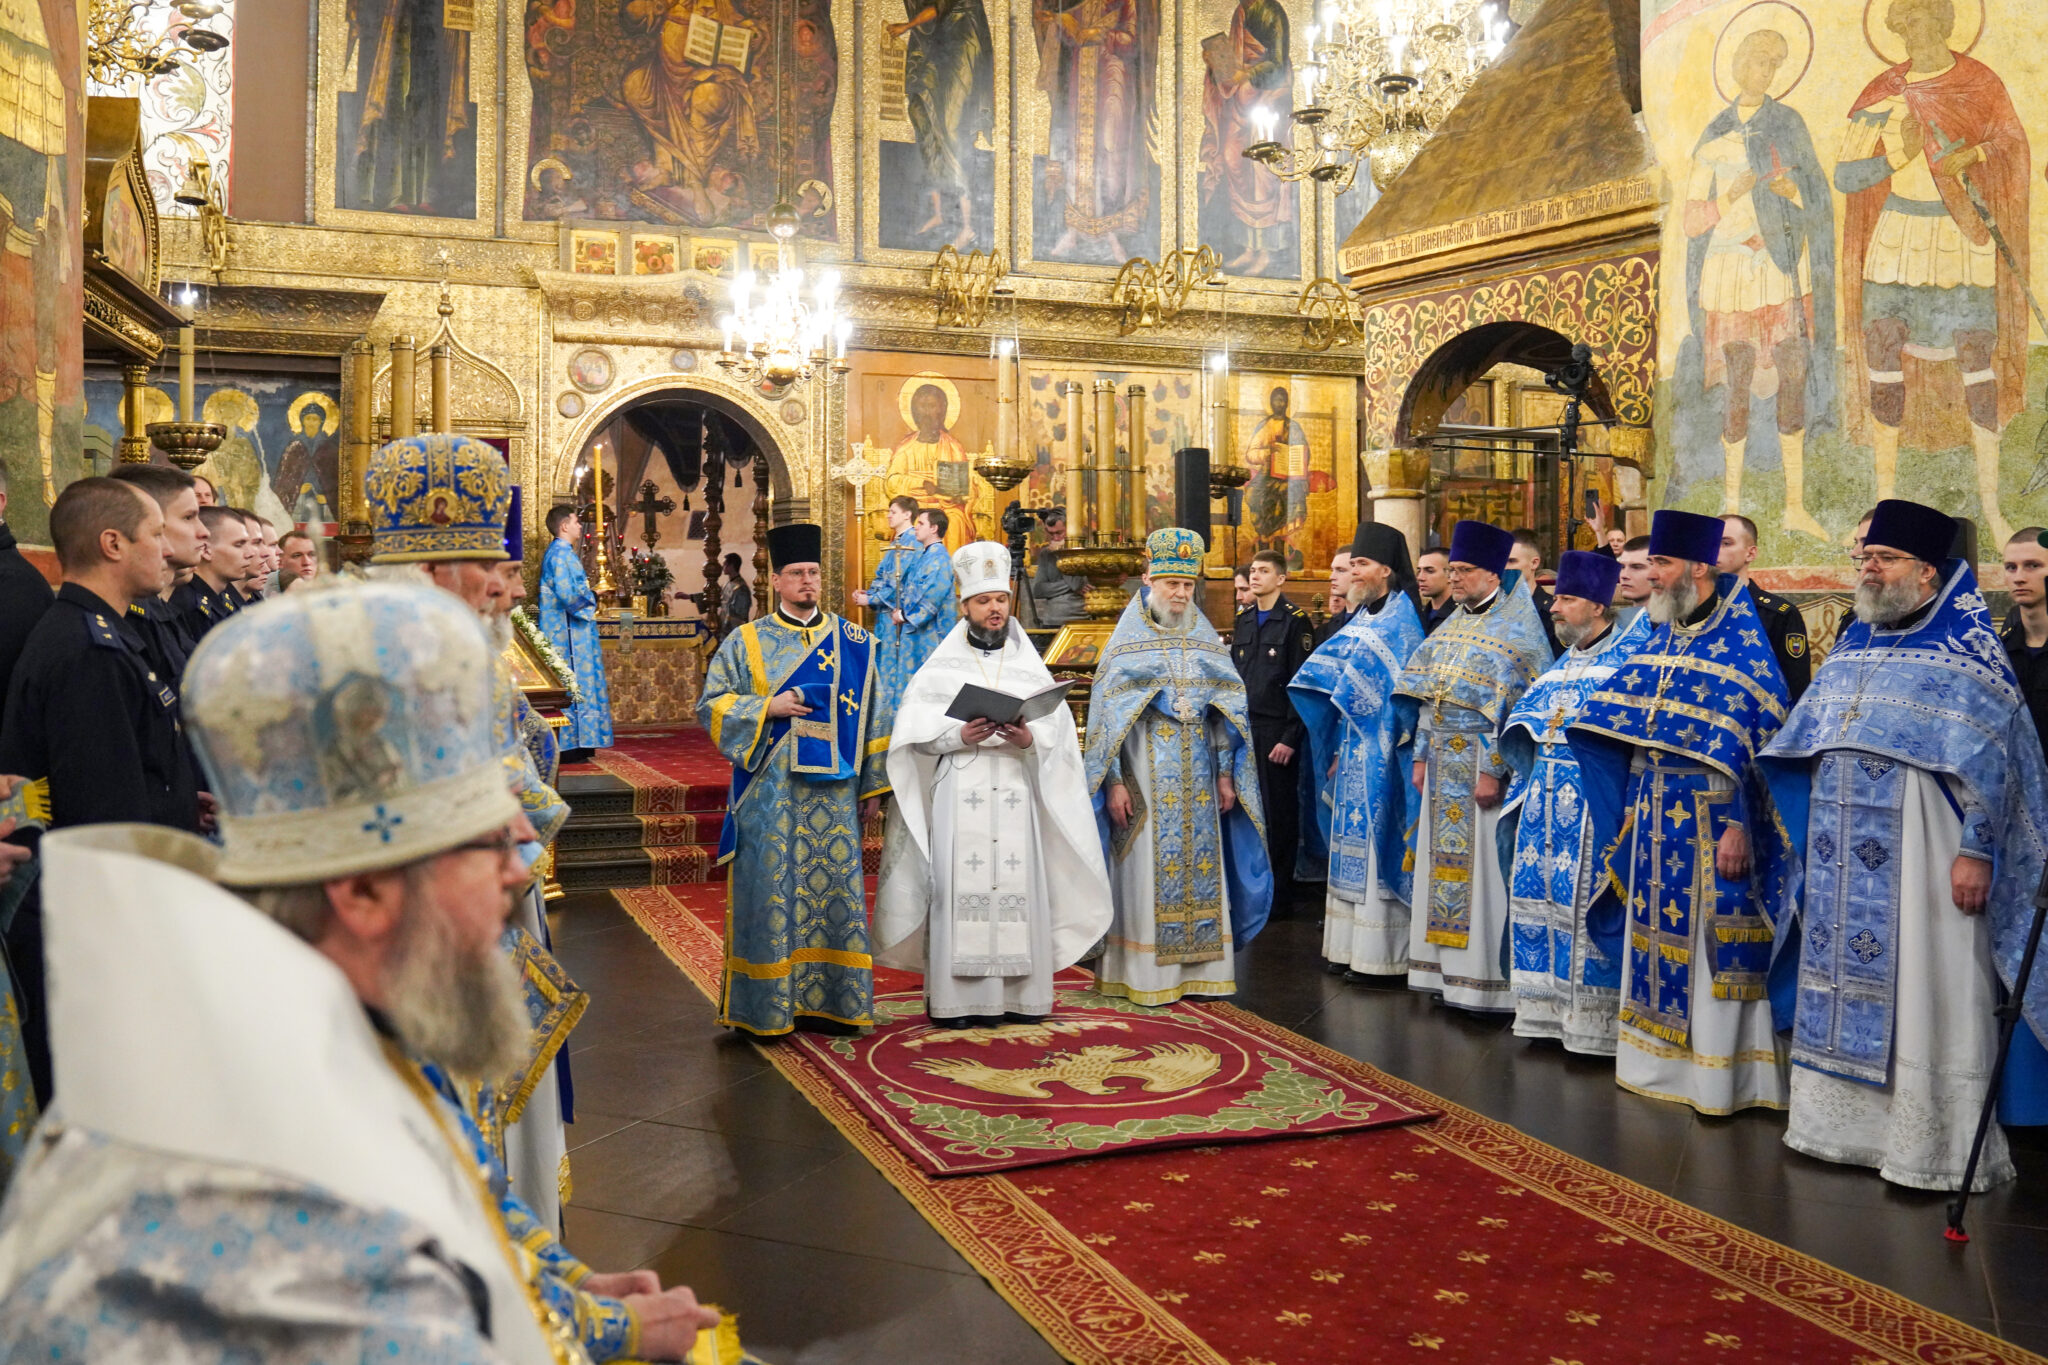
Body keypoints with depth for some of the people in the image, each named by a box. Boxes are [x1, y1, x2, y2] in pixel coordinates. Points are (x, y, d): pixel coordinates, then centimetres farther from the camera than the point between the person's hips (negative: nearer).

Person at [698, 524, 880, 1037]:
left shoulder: (853, 642, 9)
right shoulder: (745, 642, 4)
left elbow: (868, 715, 10)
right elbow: (711, 706, 2)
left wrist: (873, 785, 7)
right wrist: (769, 708, -13)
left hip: (833, 788, 2)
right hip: (769, 791, -2)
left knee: (834, 888, 4)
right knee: (771, 889, -1)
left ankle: (827, 1002, 14)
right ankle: (768, 1007, 7)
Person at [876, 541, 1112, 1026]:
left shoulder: (1031, 668, 14)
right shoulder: (941, 669, 9)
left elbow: (1059, 730, 6)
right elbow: (914, 731, 0)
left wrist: (1030, 740, -15)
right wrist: (959, 736, -16)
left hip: (1018, 795, 2)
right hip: (959, 795, -2)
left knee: (1020, 886, -2)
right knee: (960, 888, -7)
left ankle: (1018, 994, 7)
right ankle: (957, 998, -2)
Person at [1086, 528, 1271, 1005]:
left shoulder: (1206, 640, 11)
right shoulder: (1127, 642, 0)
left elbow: (1227, 708, 11)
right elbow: (1107, 714, -5)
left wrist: (1225, 773, 4)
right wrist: (1114, 782, -12)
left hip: (1198, 775, 4)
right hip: (1146, 774, -4)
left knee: (1201, 867, 4)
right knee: (1146, 870, -4)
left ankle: (1200, 970, 11)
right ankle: (1144, 974, 3)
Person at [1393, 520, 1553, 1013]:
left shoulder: (1517, 630, -10)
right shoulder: (1456, 623, 13)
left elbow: (1516, 708, -16)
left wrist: (1493, 771, -20)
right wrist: (1421, 756, 13)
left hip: (1482, 760, -8)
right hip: (1445, 760, 8)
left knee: (1480, 865, -4)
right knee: (1444, 861, 10)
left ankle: (1485, 977, 4)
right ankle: (1446, 970, 19)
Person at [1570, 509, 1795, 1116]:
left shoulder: (1741, 642, -11)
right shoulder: (1663, 638, 12)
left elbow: (1753, 741, -16)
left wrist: (1739, 826, -20)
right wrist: (1631, 805, 14)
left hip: (1710, 817, -8)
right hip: (1654, 815, 8)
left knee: (1712, 944, -1)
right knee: (1657, 935, 13)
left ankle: (1719, 1073, 8)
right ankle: (1660, 1061, 25)